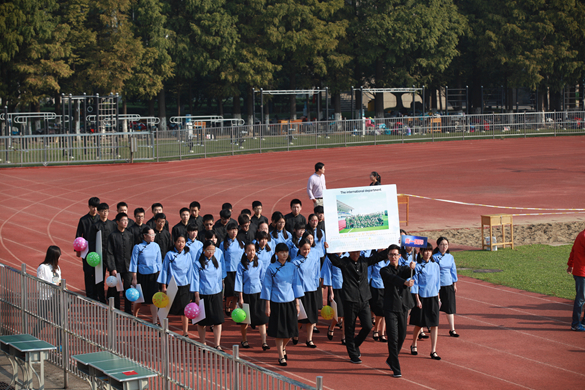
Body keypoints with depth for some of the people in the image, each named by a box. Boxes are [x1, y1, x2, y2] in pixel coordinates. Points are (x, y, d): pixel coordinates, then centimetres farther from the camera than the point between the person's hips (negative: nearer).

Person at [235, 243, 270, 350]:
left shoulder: (259, 263, 2)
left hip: (258, 293, 1)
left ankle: (264, 342, -9)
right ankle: (244, 340, 27)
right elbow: (239, 281, -5)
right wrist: (240, 298, -9)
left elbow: (263, 277, 7)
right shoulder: (242, 265, -6)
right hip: (246, 294, -1)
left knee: (261, 319, -6)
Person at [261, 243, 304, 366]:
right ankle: (281, 356, 14)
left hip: (290, 302, 3)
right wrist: (268, 306, -6)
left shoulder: (292, 267, 2)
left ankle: (283, 347, 35)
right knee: (279, 330, 1)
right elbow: (267, 287, -3)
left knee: (291, 330, 6)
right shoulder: (271, 268, -6)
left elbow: (296, 285, 7)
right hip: (277, 303, -3)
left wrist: (297, 304, 5)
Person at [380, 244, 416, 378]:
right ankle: (396, 369, -7)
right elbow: (393, 278, -22)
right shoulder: (385, 271, 0)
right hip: (390, 308, -4)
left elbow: (408, 275, -13)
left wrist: (412, 268, -37)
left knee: (402, 336, 12)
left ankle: (391, 360, 34)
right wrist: (405, 282, -41)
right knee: (393, 338, -9)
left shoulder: (404, 269, 11)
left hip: (403, 307, 4)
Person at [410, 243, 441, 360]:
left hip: (433, 298, 3)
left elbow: (437, 283, 13)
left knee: (434, 324, -4)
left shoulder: (435, 266, 6)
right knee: (419, 324, 8)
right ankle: (414, 345, 31)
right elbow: (415, 284, -5)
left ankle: (433, 351, -3)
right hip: (421, 297, -3)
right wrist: (417, 300, -9)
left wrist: (438, 298, 10)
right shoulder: (418, 266, -5)